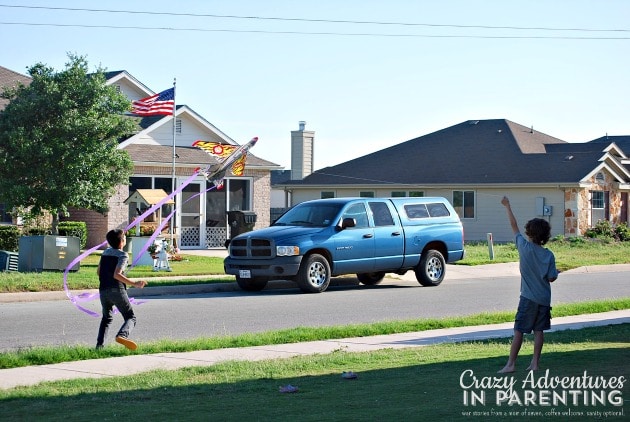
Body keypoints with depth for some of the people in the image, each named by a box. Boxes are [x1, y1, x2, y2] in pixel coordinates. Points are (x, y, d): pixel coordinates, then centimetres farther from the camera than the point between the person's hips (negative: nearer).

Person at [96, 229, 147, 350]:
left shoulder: (106, 252, 15)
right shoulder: (123, 255, -5)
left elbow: (98, 271, 21)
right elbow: (117, 274, -18)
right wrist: (134, 284, -17)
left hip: (103, 291, 6)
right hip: (117, 290, -6)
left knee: (107, 318, 25)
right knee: (130, 317, -3)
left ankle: (99, 344, 14)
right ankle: (122, 335, -32)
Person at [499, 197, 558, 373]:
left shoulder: (524, 247, -9)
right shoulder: (549, 255, -3)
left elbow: (514, 226, 2)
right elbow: (551, 278, -1)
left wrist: (507, 207, 11)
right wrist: (556, 272, 22)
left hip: (528, 298, -3)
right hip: (544, 299, 3)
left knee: (519, 331, -2)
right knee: (539, 331, 9)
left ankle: (510, 364, -4)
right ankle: (535, 363, 9)